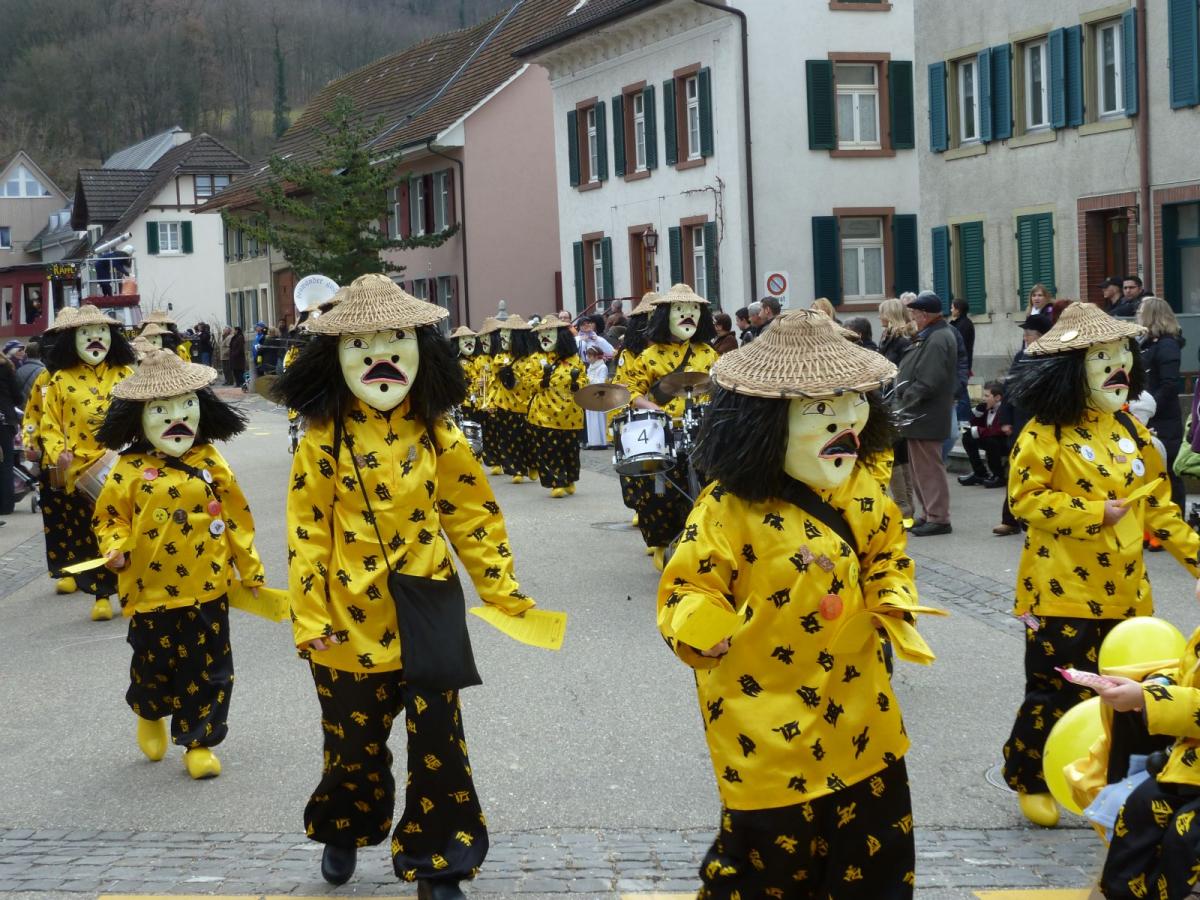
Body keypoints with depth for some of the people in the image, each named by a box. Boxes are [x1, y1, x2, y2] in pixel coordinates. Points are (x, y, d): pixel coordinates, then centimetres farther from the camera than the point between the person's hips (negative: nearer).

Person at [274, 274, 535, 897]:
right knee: (353, 740, 16)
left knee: (438, 741, 1)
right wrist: (310, 619, -8)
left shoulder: (437, 436, 0)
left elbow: (472, 516, 5)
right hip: (352, 620, -1)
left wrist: (502, 590, 3)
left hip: (426, 615, 1)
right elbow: (307, 536, -6)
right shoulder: (323, 444, -7)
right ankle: (345, 830, 44)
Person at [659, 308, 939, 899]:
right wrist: (707, 630, -33)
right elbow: (686, 592, -12)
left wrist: (896, 606, 0)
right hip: (770, 738, -6)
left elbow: (887, 556, 18)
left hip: (861, 729, 6)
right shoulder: (728, 510, -18)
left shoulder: (861, 492, 2)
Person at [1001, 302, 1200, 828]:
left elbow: (1157, 504, 13)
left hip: (1123, 591, 6)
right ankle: (1029, 779, 22)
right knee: (1056, 694, 2)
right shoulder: (1044, 434, -11)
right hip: (1064, 592, -6)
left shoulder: (1129, 429, 9)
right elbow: (1025, 498, -16)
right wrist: (1096, 514, -21)